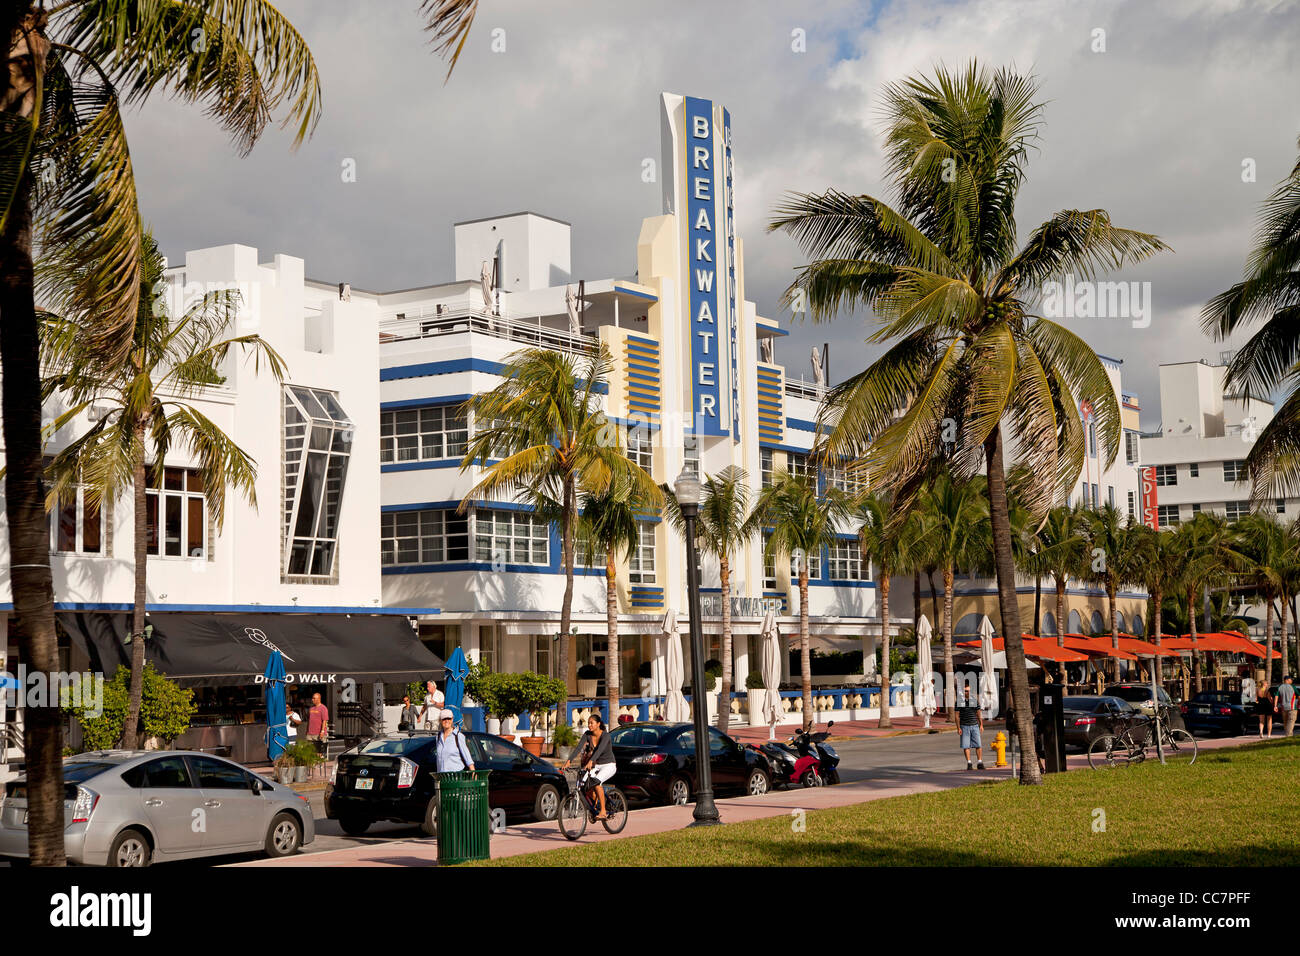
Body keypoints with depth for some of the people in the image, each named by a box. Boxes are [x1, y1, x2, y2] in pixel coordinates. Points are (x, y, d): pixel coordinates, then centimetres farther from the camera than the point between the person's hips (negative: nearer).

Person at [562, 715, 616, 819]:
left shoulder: (605, 736, -19)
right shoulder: (587, 735, -3)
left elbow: (600, 749, -36)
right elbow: (578, 748, -15)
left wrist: (590, 761, -52)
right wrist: (569, 761, -29)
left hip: (609, 766, -6)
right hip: (597, 766, 6)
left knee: (596, 782, -32)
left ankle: (603, 812, -28)